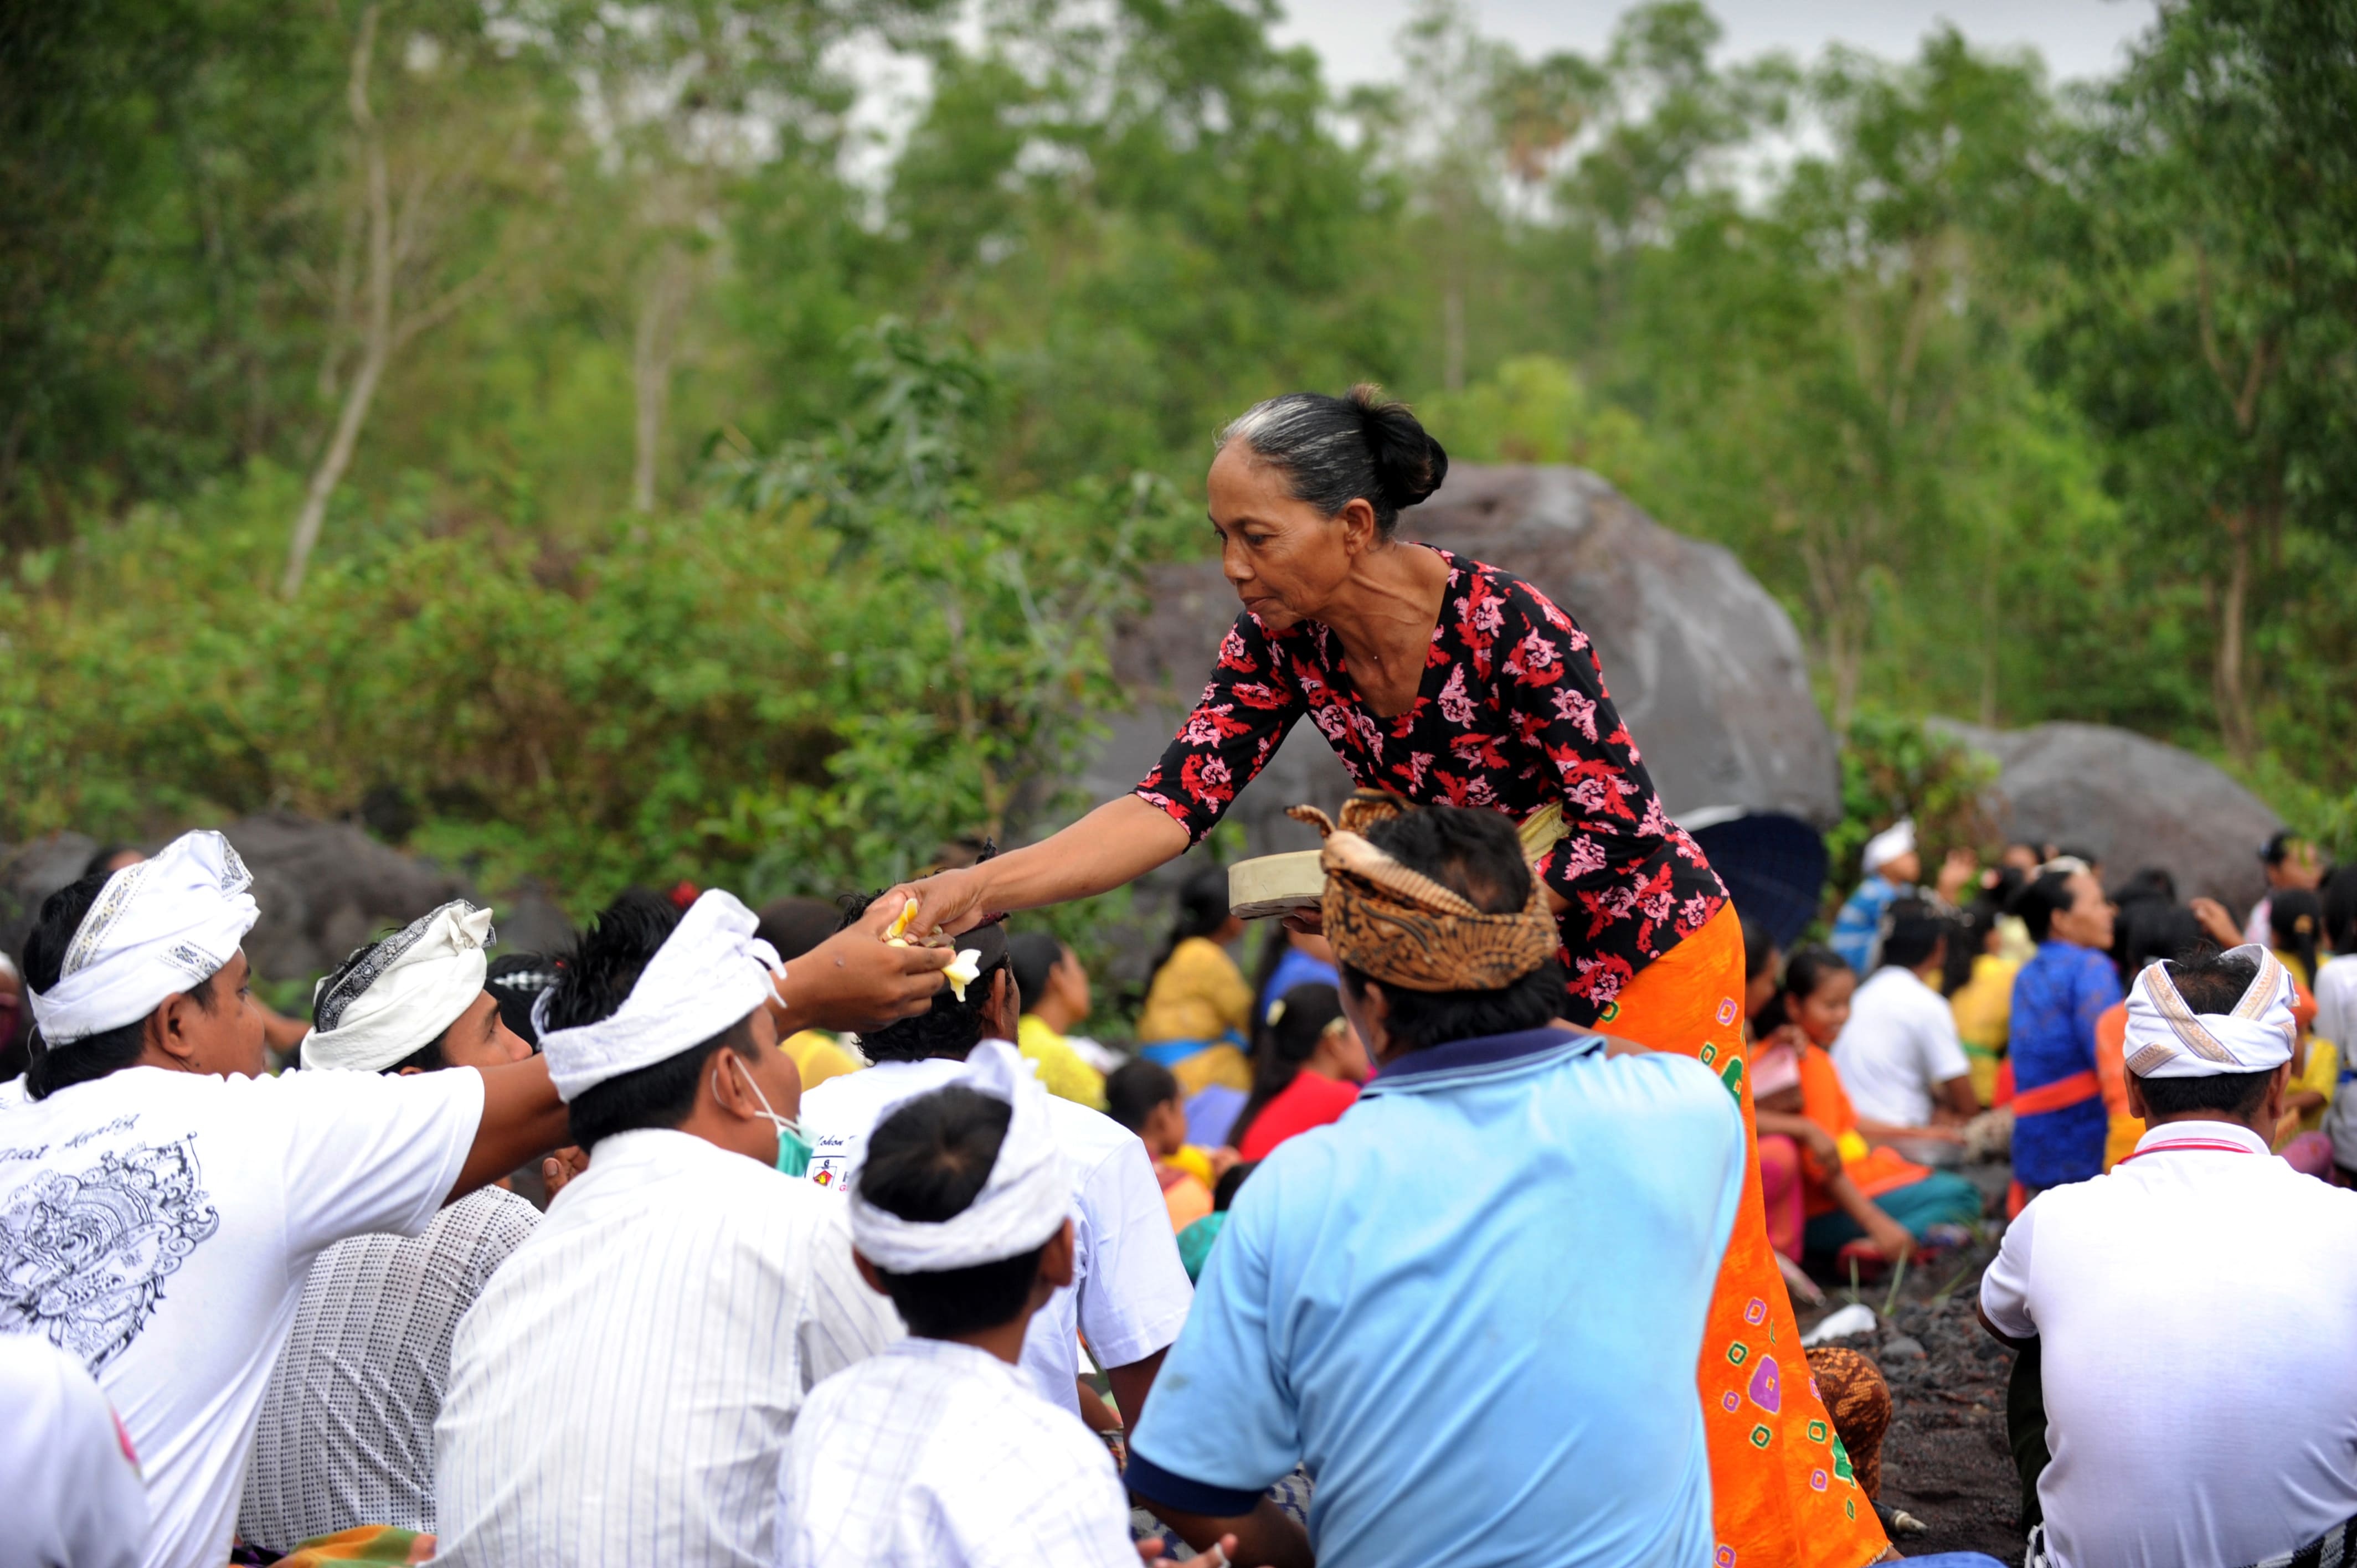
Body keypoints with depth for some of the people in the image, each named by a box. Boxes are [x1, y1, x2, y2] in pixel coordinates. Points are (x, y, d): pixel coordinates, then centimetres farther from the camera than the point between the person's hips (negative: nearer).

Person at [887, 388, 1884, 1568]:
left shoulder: (1501, 624, -29)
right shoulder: (1284, 642, -10)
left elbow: (1617, 822, -25)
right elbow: (1178, 802, -16)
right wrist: (980, 887, -29)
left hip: (1645, 950, -6)